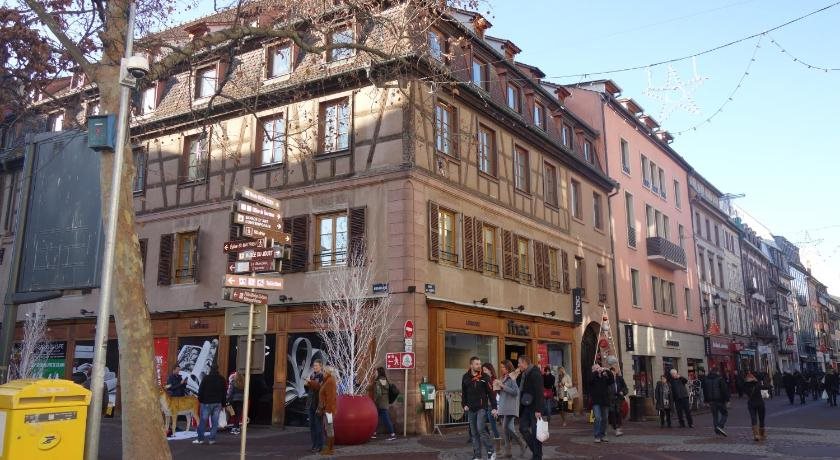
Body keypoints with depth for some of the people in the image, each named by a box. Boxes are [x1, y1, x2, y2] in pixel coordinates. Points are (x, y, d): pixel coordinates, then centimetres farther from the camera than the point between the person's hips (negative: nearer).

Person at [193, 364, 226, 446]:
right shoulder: (222, 379, 7)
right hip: (217, 403, 3)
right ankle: (212, 439, 3)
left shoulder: (206, 378, -4)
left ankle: (200, 439, 2)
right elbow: (224, 392, 11)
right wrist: (223, 404, 15)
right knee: (215, 422, 4)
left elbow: (200, 390, -5)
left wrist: (200, 400, 6)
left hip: (207, 402, -3)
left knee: (202, 421, 3)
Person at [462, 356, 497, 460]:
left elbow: (491, 393, -6)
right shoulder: (466, 377, 5)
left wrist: (494, 408, -10)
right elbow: (463, 393, 14)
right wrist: (465, 405, 2)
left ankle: (491, 452, 0)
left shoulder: (485, 377, -5)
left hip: (482, 408, -4)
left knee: (481, 429, -15)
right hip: (470, 409, 4)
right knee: (474, 433, 8)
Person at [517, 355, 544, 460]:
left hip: (534, 407, -9)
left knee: (535, 432, -1)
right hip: (526, 407, 9)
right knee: (523, 428, 6)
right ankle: (534, 450, 19)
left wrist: (538, 410, -22)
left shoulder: (535, 373, -15)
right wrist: (521, 407, 13)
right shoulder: (525, 374, 13)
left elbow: (539, 392, -19)